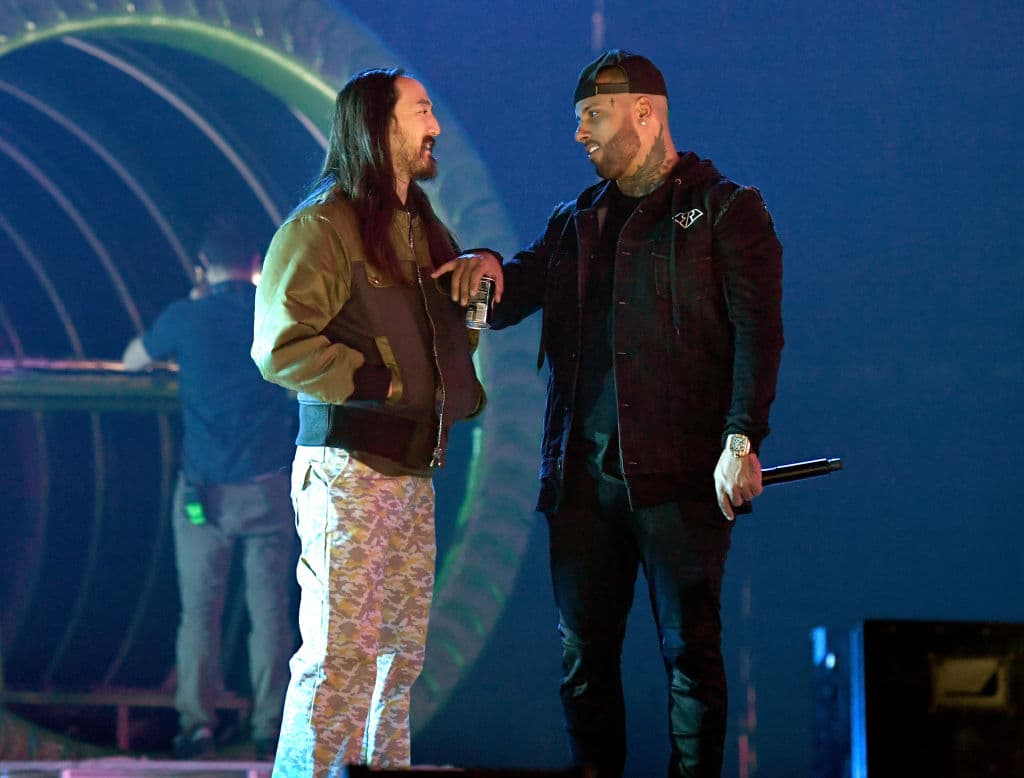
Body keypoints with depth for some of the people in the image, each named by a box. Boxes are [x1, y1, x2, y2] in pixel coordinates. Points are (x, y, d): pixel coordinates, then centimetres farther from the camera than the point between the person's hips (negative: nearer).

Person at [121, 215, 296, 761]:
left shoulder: (187, 317, -4)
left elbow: (133, 360, 15)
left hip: (204, 491, -1)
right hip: (267, 489, 1)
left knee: (199, 612, 5)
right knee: (269, 610, 5)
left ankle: (195, 721, -3)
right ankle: (269, 726, 3)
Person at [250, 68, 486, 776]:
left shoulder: (425, 231, 17)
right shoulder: (320, 228, -9)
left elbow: (453, 330, 33)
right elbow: (281, 347, -17)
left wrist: (464, 388, 14)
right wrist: (382, 385, -16)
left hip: (414, 471, 8)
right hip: (348, 471, -8)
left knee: (402, 652, 11)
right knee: (342, 652, -10)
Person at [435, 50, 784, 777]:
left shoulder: (726, 211, 2)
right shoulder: (577, 223, 19)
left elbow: (757, 333, -7)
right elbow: (504, 302, 18)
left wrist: (741, 441, -19)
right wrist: (487, 268, -7)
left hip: (681, 475, -5)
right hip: (584, 477, 5)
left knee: (691, 649, -3)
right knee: (584, 654, 6)